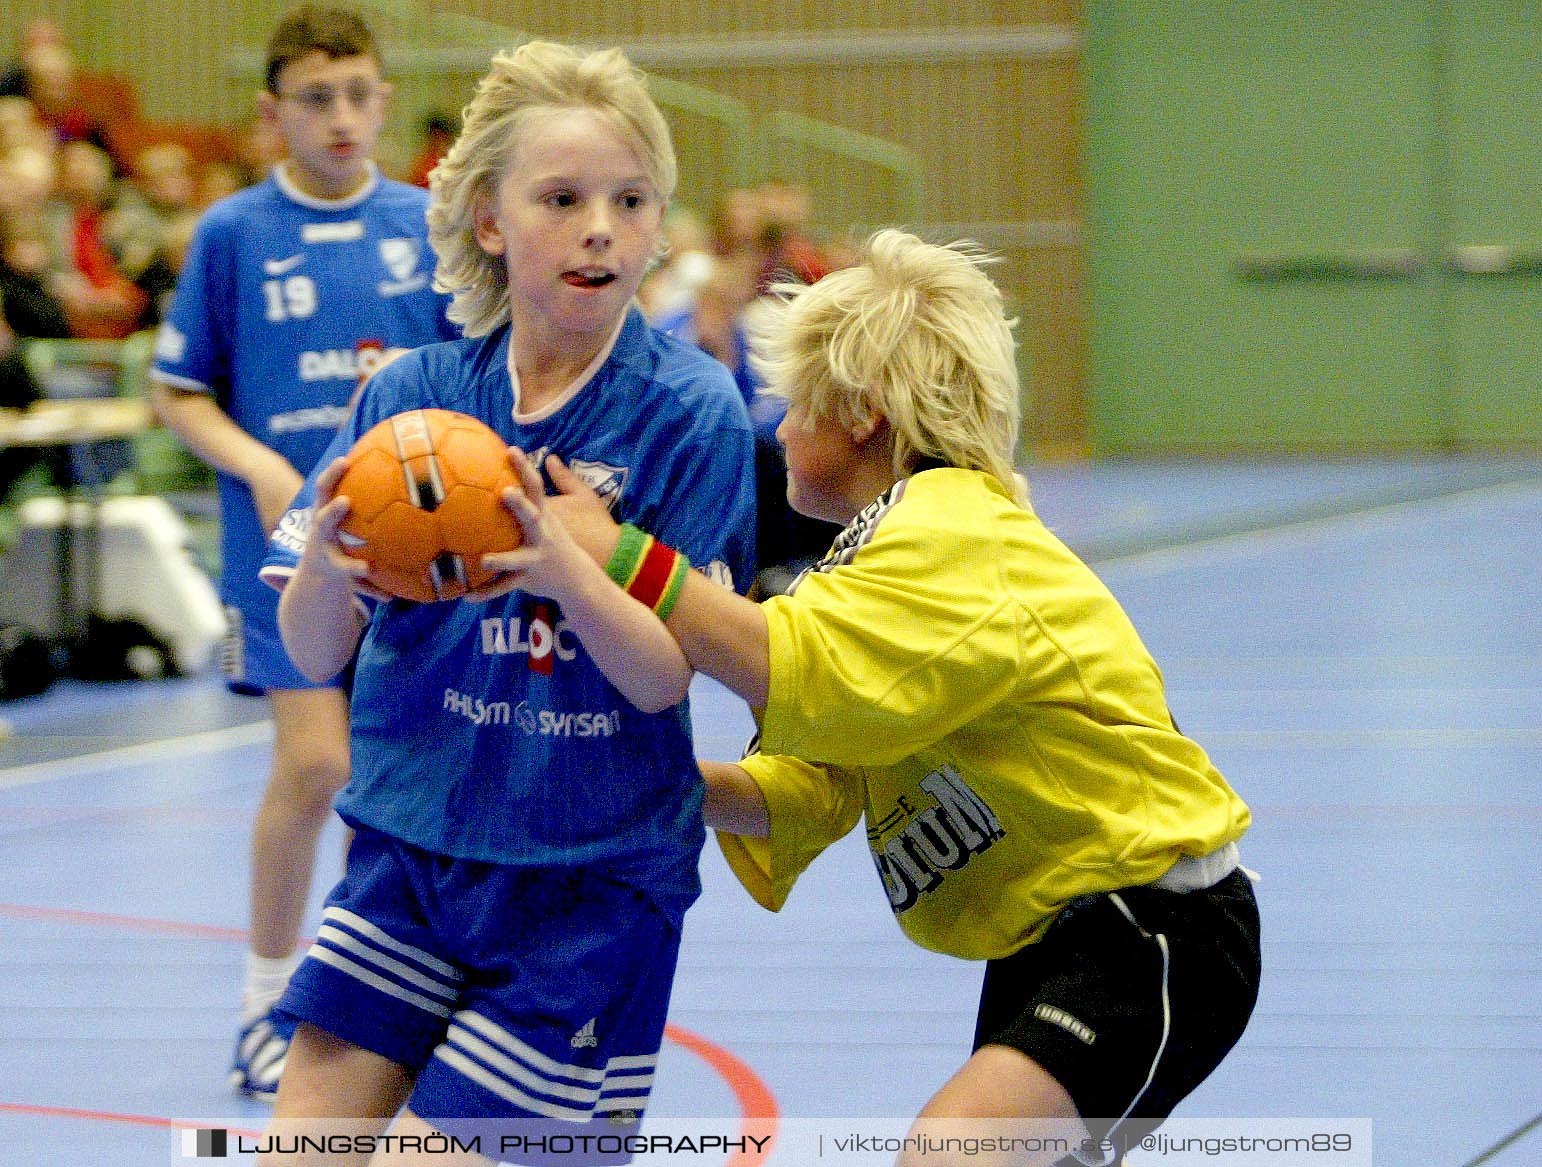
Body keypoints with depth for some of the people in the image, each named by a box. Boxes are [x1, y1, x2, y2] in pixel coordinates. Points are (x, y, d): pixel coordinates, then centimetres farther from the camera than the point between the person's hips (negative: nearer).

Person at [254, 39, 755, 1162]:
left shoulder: (694, 411, -9)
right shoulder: (414, 393, -1)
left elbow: (663, 676, -14)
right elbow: (317, 652, -3)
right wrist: (327, 565, -26)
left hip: (592, 874, -3)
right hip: (410, 845, 3)